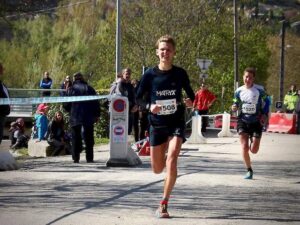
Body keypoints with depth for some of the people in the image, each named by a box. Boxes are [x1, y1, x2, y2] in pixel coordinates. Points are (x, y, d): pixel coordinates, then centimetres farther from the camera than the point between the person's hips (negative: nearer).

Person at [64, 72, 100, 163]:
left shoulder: (71, 89, -1)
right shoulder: (89, 88, 4)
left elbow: (66, 105, -2)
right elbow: (96, 103, 4)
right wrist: (97, 115, 11)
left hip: (75, 117, -1)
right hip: (88, 117, 1)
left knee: (76, 138, 5)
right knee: (89, 138, 8)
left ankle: (76, 158, 0)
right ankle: (89, 158, 5)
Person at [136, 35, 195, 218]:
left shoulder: (180, 73, -2)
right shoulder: (149, 75, -4)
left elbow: (190, 93, 11)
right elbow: (139, 98, 2)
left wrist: (190, 101, -12)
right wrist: (149, 106, -19)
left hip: (177, 123, -1)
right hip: (157, 124, 1)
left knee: (172, 157, -24)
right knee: (157, 169, 7)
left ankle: (164, 204, -19)